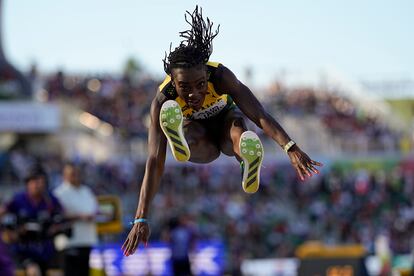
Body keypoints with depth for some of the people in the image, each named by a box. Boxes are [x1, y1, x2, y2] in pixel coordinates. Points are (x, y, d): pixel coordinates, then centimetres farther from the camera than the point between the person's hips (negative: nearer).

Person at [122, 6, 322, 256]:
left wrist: (292, 148, -55)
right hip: (202, 141, 1)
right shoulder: (162, 102, -32)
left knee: (238, 130, -39)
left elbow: (260, 116, -39)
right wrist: (141, 219, -44)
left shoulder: (220, 76, -32)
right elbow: (154, 162, -37)